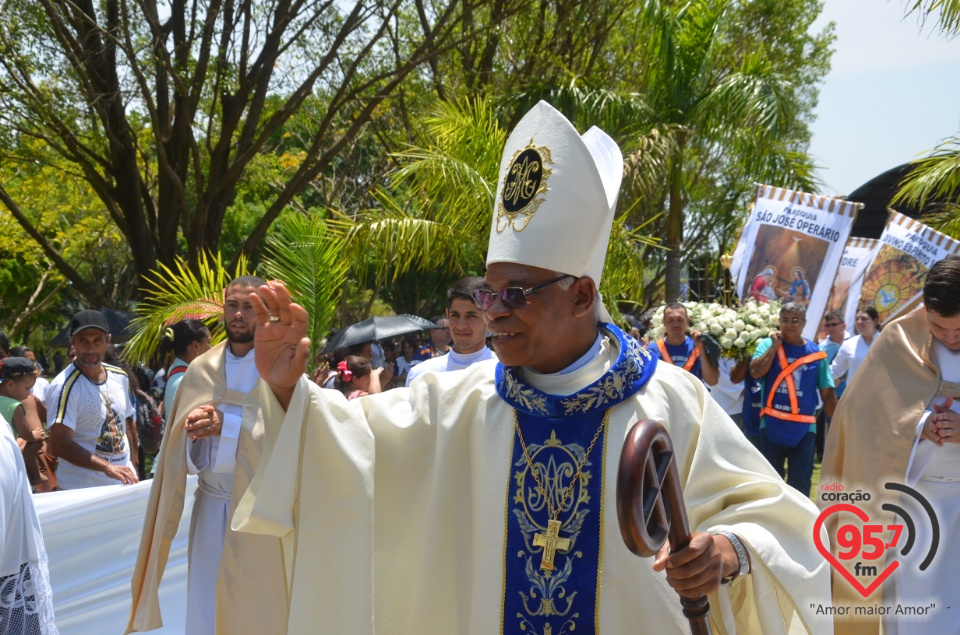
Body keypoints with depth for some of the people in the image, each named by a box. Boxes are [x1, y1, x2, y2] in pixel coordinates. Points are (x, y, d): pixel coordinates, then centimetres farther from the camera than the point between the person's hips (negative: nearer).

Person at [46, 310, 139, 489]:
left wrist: (133, 468, 13)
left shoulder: (119, 377, 5)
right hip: (83, 490, -6)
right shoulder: (64, 386, -16)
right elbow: (59, 445, -23)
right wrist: (107, 467, -28)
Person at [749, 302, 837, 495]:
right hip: (772, 425, 0)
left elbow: (827, 393, 6)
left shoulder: (815, 353, 4)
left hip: (803, 428, 0)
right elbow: (756, 372, -16)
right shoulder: (768, 344, 2)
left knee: (800, 484, 2)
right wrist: (775, 346, -10)